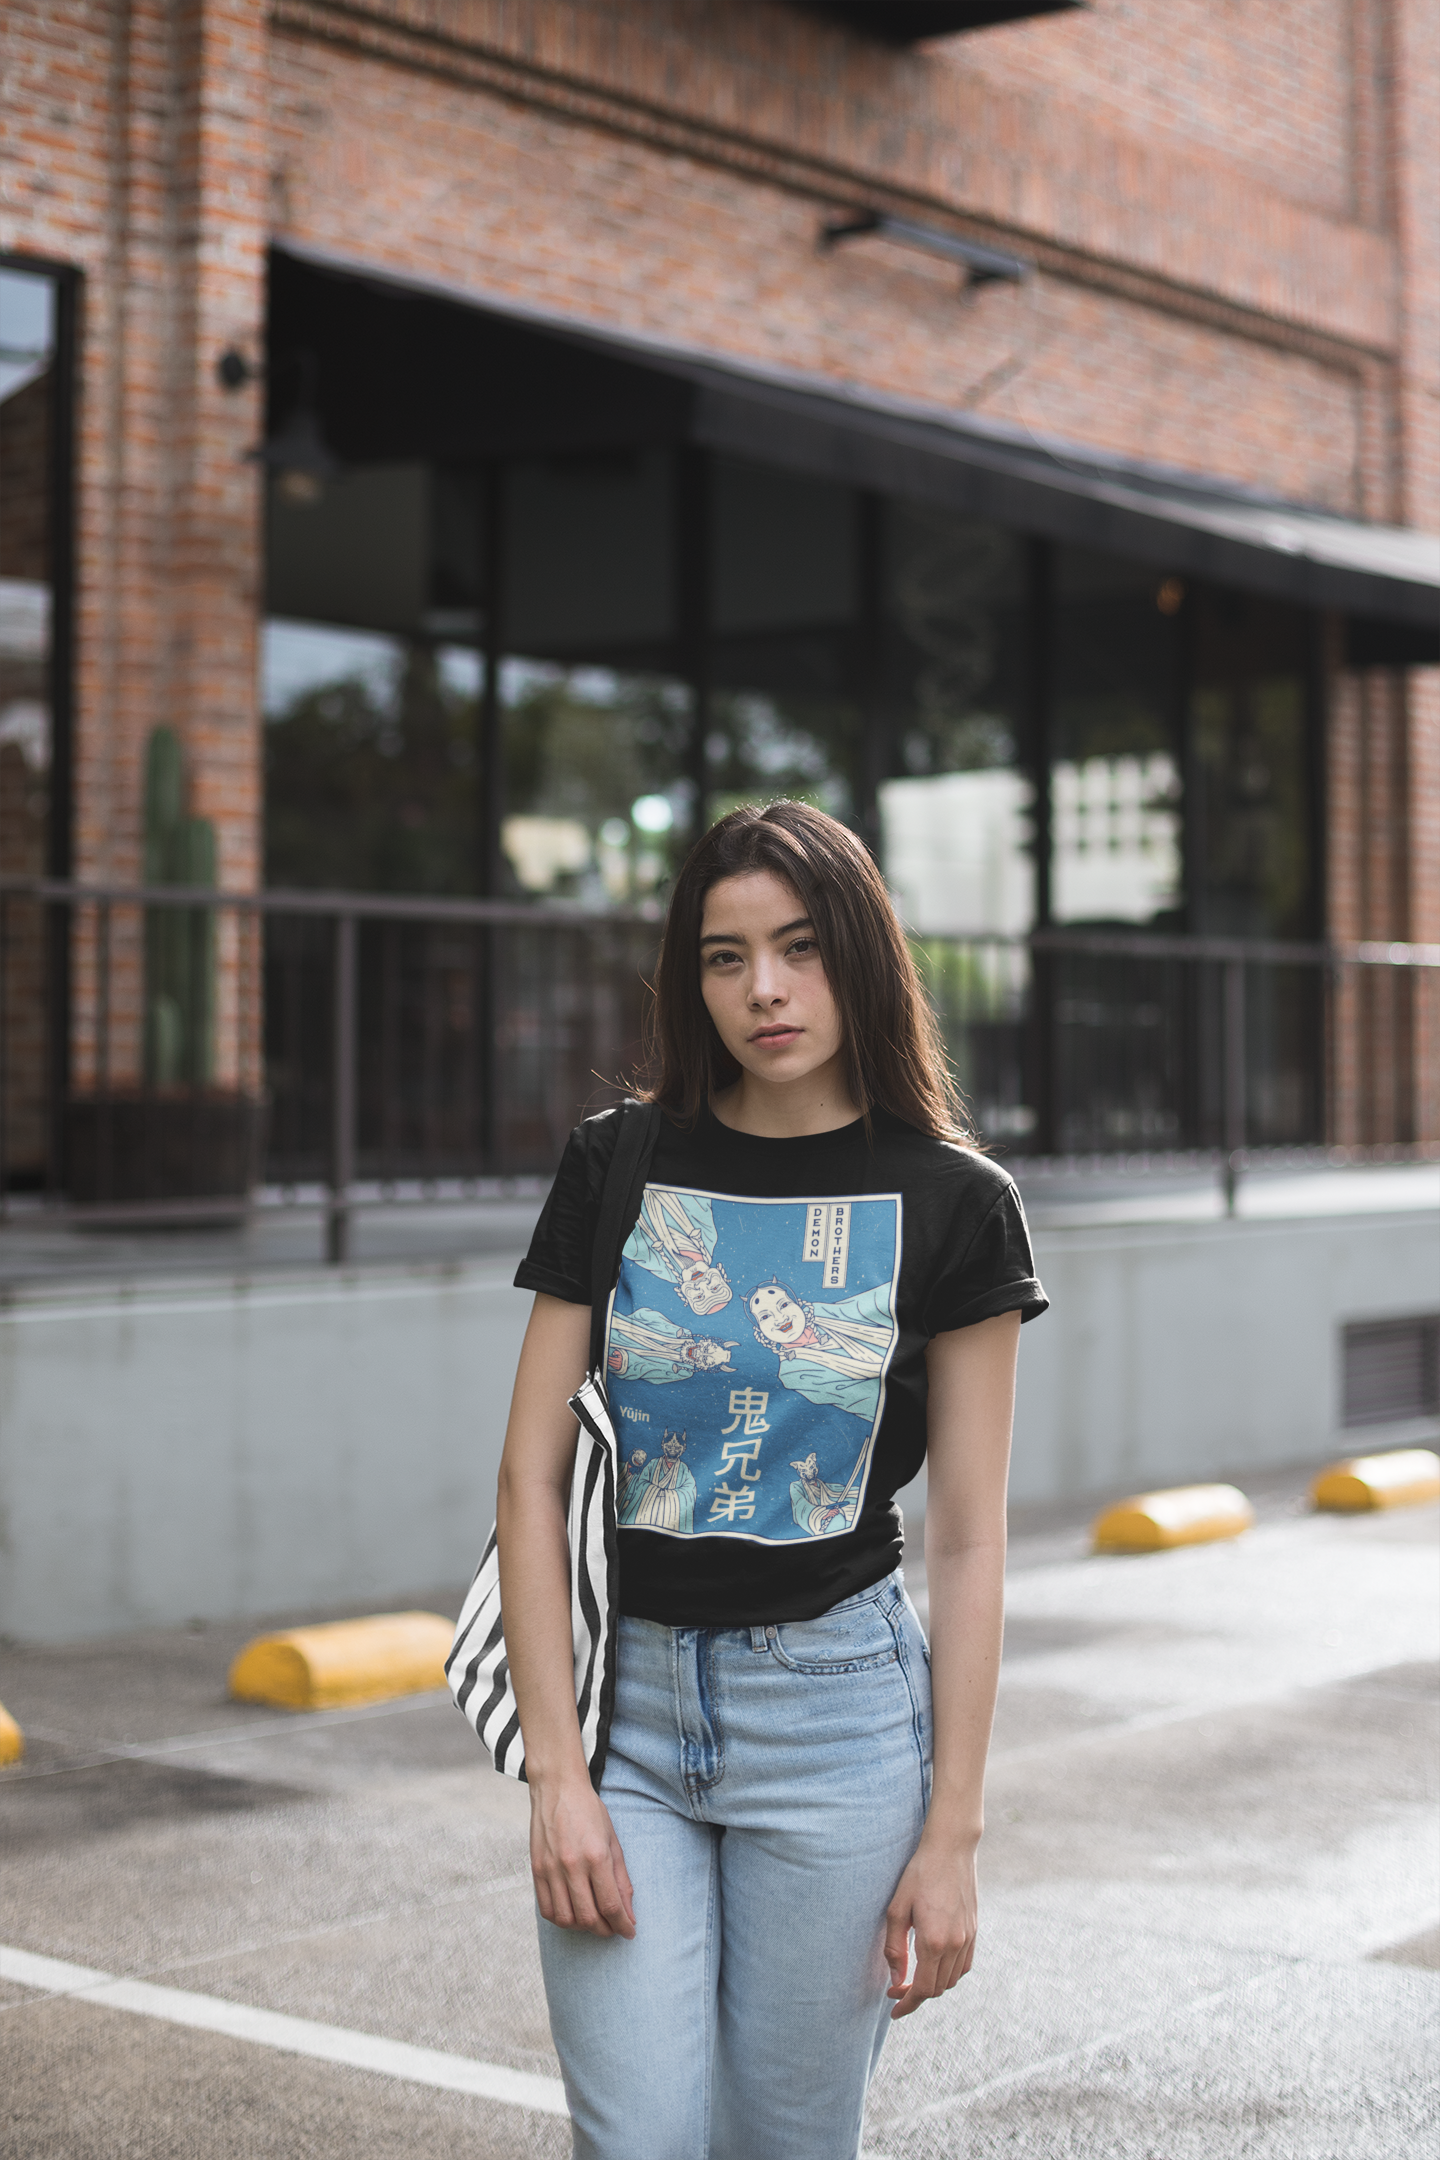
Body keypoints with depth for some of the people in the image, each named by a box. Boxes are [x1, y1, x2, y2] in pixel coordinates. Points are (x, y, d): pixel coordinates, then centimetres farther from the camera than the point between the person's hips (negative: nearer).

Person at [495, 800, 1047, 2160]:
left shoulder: (949, 1203, -2)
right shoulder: (616, 1168, 2)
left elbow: (966, 1537, -2)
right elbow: (532, 1477, 0)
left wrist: (952, 1835, -5)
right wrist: (556, 1770, -8)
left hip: (836, 1704, -1)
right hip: (624, 1698, 1)